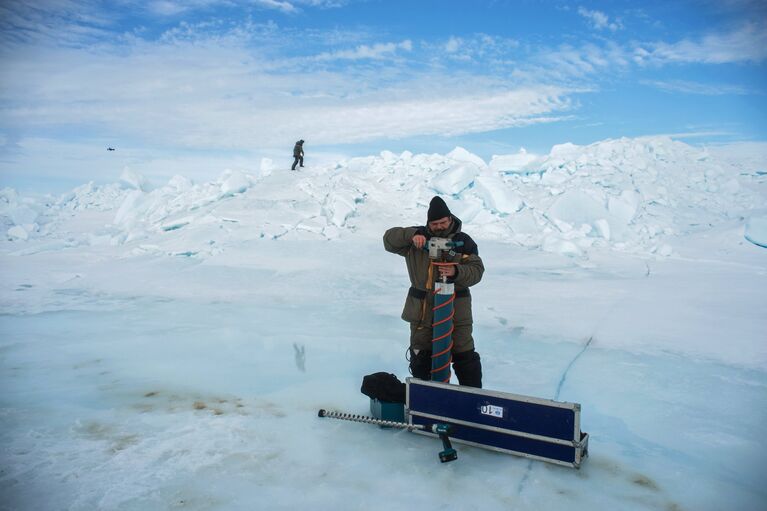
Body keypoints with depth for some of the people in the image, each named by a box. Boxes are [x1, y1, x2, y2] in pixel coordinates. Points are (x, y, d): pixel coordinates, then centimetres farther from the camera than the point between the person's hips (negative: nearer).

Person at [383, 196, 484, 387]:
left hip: (455, 308, -2)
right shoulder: (418, 236, 2)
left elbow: (477, 270, -7)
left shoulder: (464, 241, -2)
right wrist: (411, 235, -22)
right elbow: (389, 239, -4)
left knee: (465, 357, 1)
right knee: (420, 356, 13)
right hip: (421, 308, 2)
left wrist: (456, 272, -28)